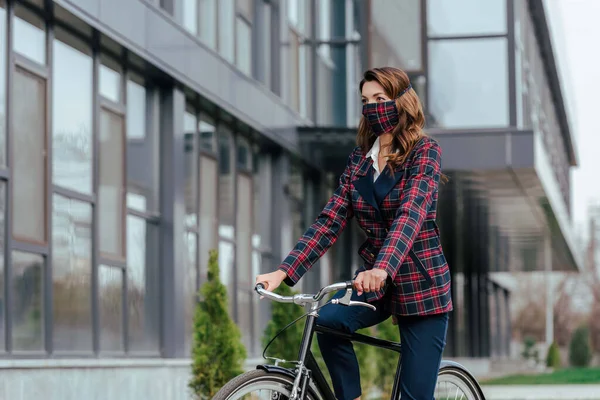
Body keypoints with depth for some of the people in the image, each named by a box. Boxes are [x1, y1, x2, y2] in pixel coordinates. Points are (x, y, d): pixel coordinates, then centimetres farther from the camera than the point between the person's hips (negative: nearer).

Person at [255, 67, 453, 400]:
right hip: (373, 279, 4)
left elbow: (410, 214, -25)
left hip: (420, 284, -4)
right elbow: (330, 220, 0)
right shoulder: (359, 159, 7)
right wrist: (284, 271, -13)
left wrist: (382, 268, -42)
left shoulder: (424, 151, -9)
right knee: (326, 321, -27)